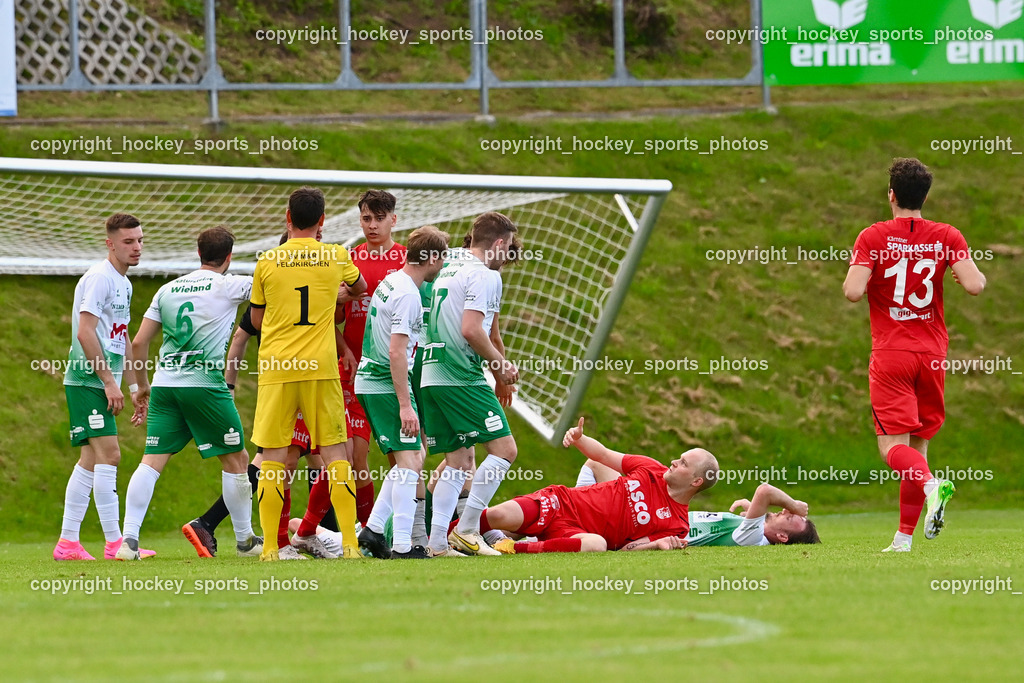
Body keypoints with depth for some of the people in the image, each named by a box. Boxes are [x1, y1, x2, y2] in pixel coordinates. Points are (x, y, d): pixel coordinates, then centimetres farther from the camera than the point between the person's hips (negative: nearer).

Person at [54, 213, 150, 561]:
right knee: (108, 454, -14)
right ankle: (114, 543, -16)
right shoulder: (98, 278, -12)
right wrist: (109, 381, -19)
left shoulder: (123, 283, 17)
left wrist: (134, 388, 23)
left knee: (91, 460, 8)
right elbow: (85, 333, -19)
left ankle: (67, 542, 10)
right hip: (88, 381, -10)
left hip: (103, 384, 10)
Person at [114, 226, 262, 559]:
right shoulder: (227, 286, -1)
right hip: (206, 383, -4)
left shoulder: (168, 290, 12)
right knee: (236, 459, 10)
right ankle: (245, 541, 17)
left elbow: (139, 343, 12)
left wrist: (142, 384, 23)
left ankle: (129, 540, -12)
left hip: (165, 384, 4)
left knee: (152, 461, 0)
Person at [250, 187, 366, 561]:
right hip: (321, 368, 0)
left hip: (275, 369, 0)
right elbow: (360, 288, 26)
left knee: (272, 456, 3)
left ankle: (269, 545, -1)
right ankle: (350, 542, 0)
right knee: (334, 452, 5)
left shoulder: (267, 261, 1)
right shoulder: (336, 257, 3)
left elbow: (257, 320, 12)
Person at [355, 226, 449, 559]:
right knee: (410, 461, -11)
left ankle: (374, 529, 12)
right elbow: (396, 351, -23)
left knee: (412, 456, 14)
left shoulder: (391, 282, 13)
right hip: (388, 385, -10)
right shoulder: (407, 294, -17)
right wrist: (405, 405, -22)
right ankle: (403, 546, -15)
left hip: (369, 381, 10)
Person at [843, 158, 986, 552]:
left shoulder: (873, 238, -5)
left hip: (890, 356, -3)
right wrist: (965, 272, 13)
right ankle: (904, 537, 9)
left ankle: (931, 484, -37)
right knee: (918, 443, 12)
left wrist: (852, 277, 8)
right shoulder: (947, 237, 1)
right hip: (933, 354, 3)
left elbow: (853, 291, -15)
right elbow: (975, 286, -9)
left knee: (894, 446, -6)